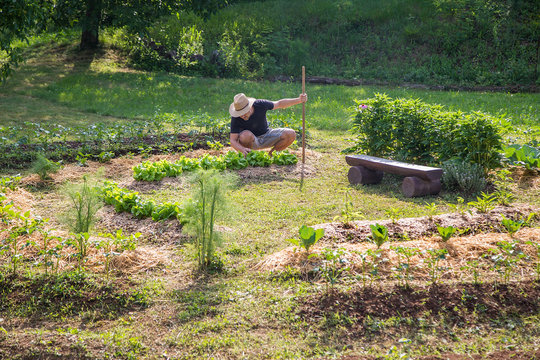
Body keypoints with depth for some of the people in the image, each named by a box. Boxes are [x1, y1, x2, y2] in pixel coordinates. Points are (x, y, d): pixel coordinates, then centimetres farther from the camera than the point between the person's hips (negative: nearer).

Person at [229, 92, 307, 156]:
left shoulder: (260, 104, -21)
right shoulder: (235, 119, -27)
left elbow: (280, 104, -5)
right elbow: (233, 141, -26)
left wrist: (299, 100, -10)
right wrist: (243, 150, -48)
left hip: (265, 135, 3)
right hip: (251, 141, -3)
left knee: (291, 134, -19)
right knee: (246, 135, -40)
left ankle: (271, 153, 2)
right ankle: (247, 155, -9)